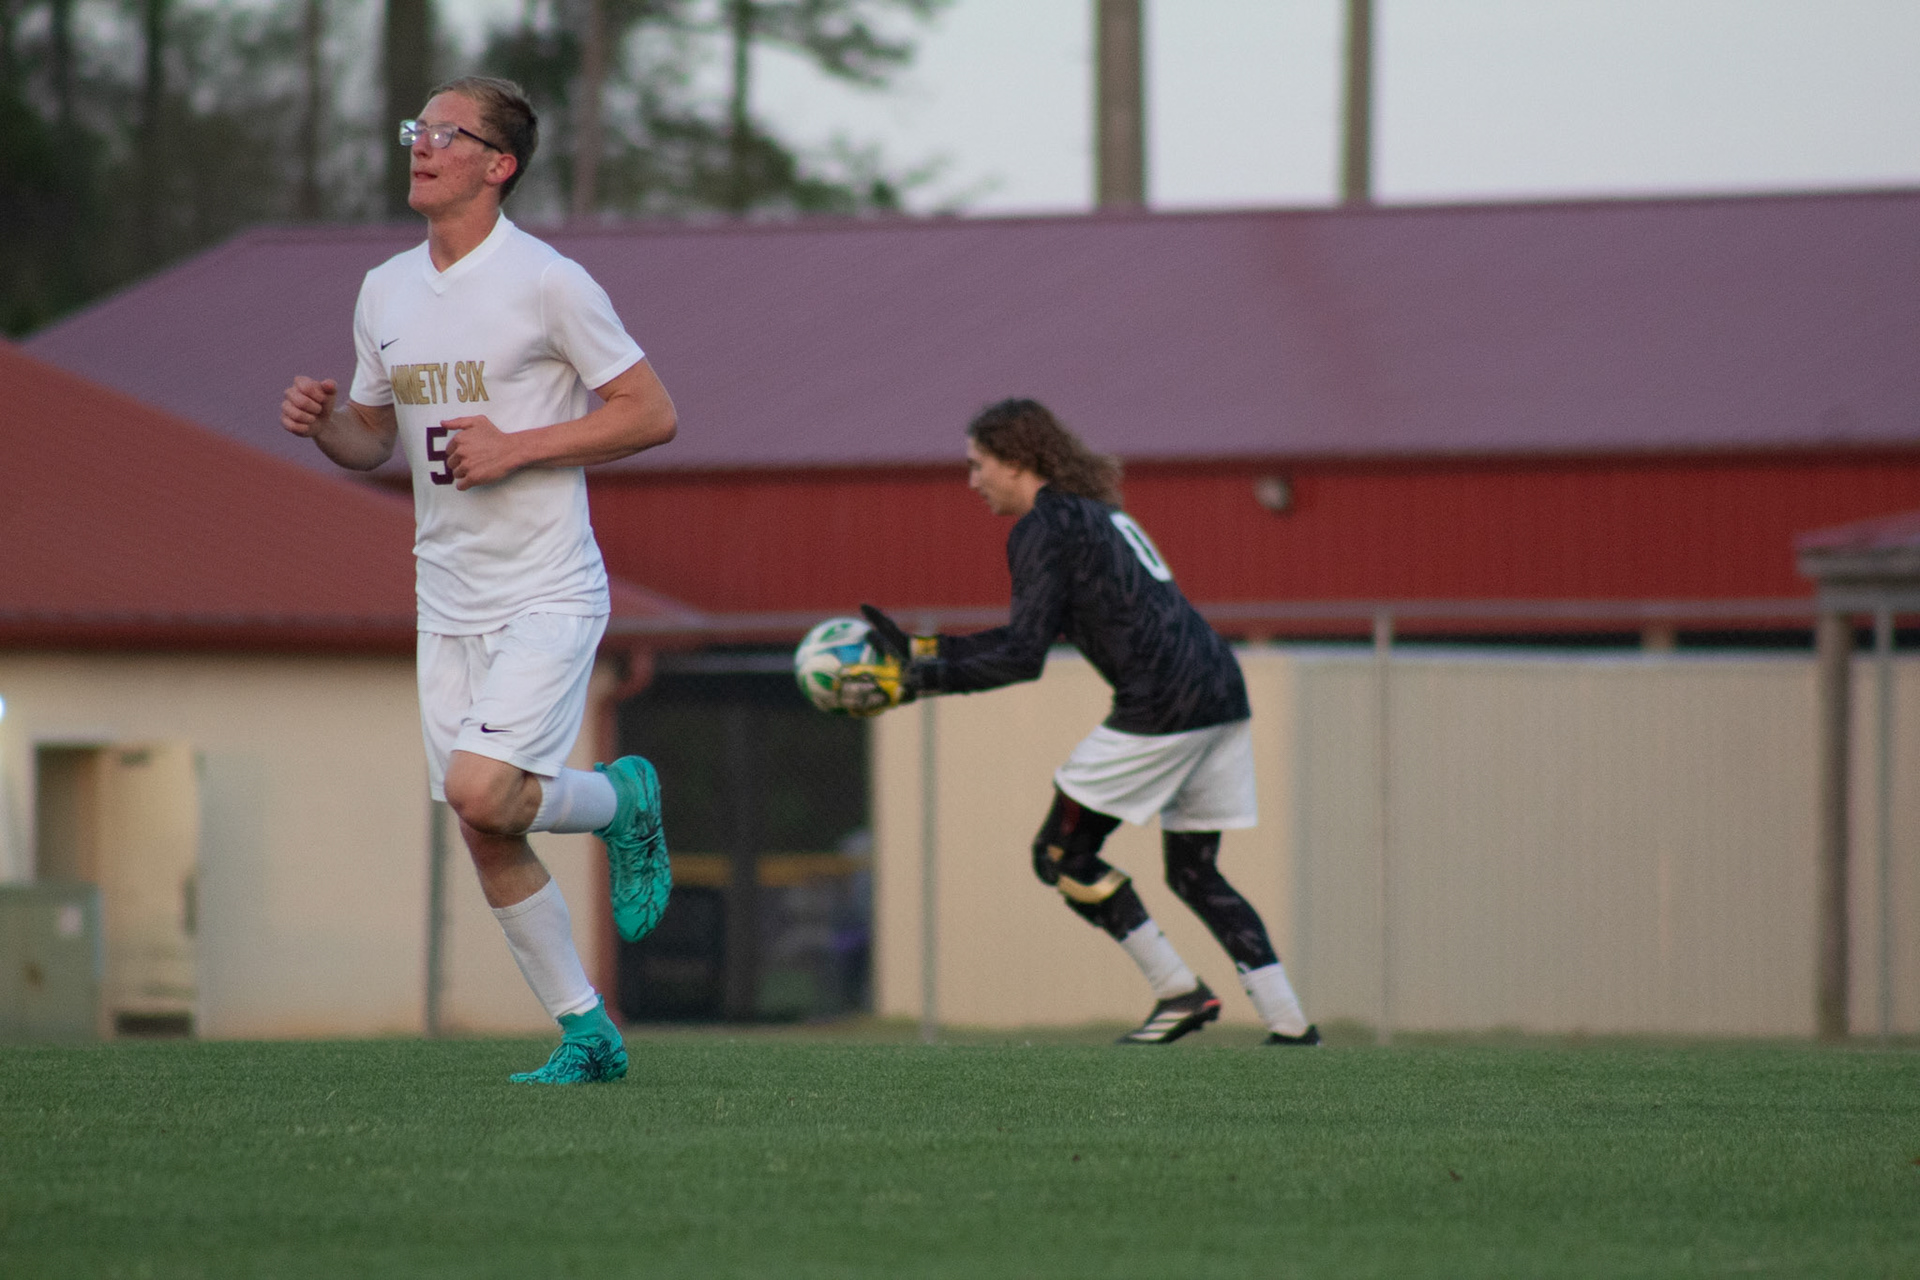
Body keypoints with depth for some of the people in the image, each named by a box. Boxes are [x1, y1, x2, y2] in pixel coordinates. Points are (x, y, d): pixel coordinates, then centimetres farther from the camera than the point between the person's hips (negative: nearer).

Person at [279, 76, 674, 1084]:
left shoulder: (547, 284, -12)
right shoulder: (385, 292, 9)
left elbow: (652, 415, -10)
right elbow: (371, 440, 19)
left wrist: (516, 447, -18)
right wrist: (320, 424, -4)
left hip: (548, 594, -6)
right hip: (447, 602, 7)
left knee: (479, 791, -22)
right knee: (485, 840, 4)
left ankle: (621, 799, 9)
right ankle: (585, 1034, 17)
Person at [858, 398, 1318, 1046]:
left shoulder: (1044, 528, -6)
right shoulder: (1093, 513, 23)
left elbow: (1023, 657, -14)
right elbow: (1029, 638, 27)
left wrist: (921, 678, -9)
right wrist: (918, 648, 24)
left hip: (1161, 706, -9)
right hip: (1221, 696, 9)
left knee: (1061, 853, 3)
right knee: (1194, 874, 16)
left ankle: (1179, 991, 0)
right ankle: (1289, 1021, 8)